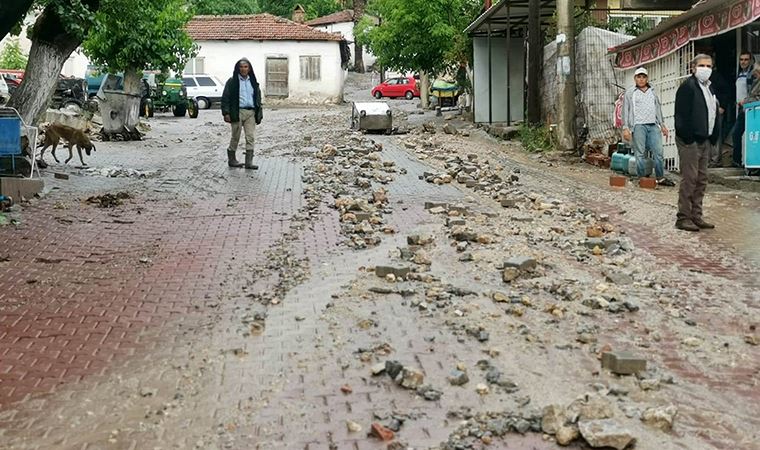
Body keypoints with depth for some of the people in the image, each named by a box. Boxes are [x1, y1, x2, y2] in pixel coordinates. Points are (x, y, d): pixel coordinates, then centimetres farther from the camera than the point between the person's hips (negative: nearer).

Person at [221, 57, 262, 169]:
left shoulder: (253, 82, 15)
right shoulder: (232, 81, 1)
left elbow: (258, 98, 19)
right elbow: (225, 97, -2)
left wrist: (259, 113, 11)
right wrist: (226, 113, -11)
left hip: (251, 113, 4)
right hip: (237, 112, -4)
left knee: (250, 137, -2)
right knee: (235, 137, 3)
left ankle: (249, 162, -2)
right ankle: (231, 159, 16)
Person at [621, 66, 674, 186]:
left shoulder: (653, 92, 18)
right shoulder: (630, 92, 6)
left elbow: (658, 109, 24)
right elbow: (625, 111, 2)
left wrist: (662, 125, 20)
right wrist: (625, 128, -5)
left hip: (653, 126, 4)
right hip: (638, 126, -4)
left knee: (658, 152, -1)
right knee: (640, 154, -4)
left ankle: (660, 178, 6)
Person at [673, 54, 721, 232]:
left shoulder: (709, 88, 17)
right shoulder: (688, 87, -11)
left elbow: (714, 114, 20)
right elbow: (682, 115, -17)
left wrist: (713, 137, 11)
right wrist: (688, 138, -20)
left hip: (705, 140, 9)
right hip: (690, 141, -9)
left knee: (701, 180, 11)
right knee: (689, 179, -6)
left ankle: (696, 216, 18)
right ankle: (683, 218, 0)